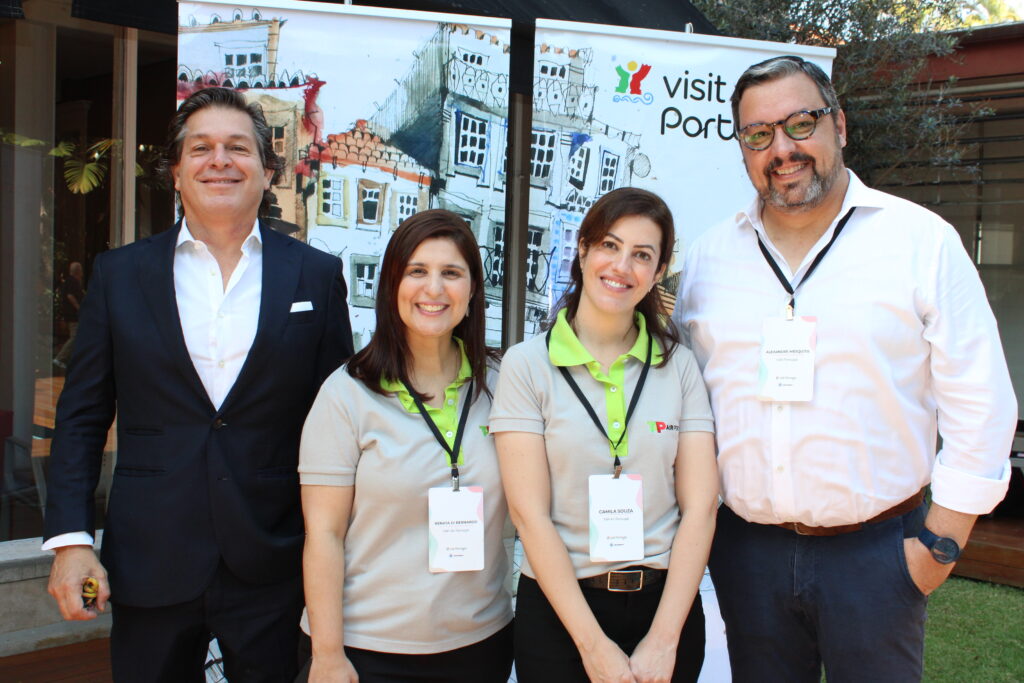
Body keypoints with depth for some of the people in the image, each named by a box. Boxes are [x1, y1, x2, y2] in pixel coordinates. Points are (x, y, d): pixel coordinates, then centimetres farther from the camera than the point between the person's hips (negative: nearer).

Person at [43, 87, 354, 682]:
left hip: (274, 567, 0)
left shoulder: (317, 275, 1)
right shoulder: (120, 274, 4)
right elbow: (82, 418, 5)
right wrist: (71, 538, -3)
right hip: (150, 565, 1)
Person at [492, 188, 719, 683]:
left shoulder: (680, 366, 1)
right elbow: (530, 513, -11)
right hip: (558, 610, -2)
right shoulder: (527, 364, -6)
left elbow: (699, 506, -4)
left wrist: (663, 639, -12)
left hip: (666, 601, 2)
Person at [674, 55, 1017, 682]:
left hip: (876, 552, -2)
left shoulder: (922, 240, -4)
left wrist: (941, 543, -6)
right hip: (747, 550, 3)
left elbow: (980, 405, -4)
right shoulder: (708, 256, 5)